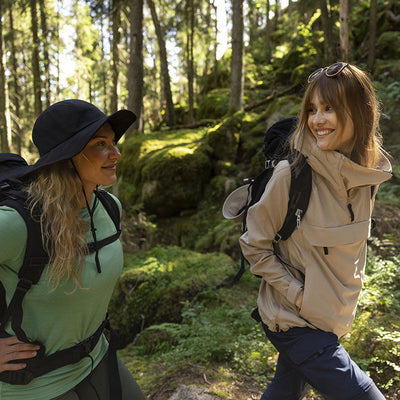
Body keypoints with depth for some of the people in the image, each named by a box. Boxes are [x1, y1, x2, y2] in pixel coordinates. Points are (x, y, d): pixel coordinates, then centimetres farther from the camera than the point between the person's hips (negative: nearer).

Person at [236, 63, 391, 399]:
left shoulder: (368, 175, -4)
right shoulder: (293, 174, -22)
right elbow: (254, 245, -13)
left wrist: (345, 295, 9)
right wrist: (297, 294, -17)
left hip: (334, 318, 6)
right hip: (295, 321, -6)